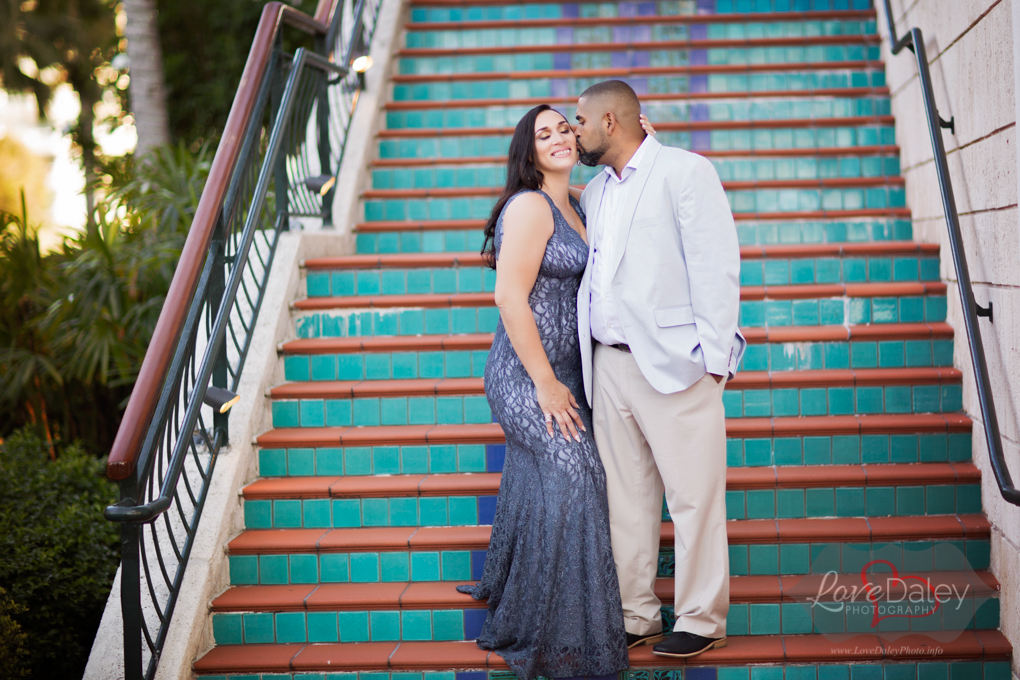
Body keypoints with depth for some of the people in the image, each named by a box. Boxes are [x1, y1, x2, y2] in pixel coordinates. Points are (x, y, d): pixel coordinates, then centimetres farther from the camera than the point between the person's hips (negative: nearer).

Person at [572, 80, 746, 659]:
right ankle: (635, 615, 17)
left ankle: (701, 621, 7)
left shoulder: (684, 171, -3)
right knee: (625, 497, 9)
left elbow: (717, 266, -9)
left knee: (692, 496, -3)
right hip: (610, 365, 7)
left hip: (674, 365, -7)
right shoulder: (595, 192, 19)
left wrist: (712, 357, -14)